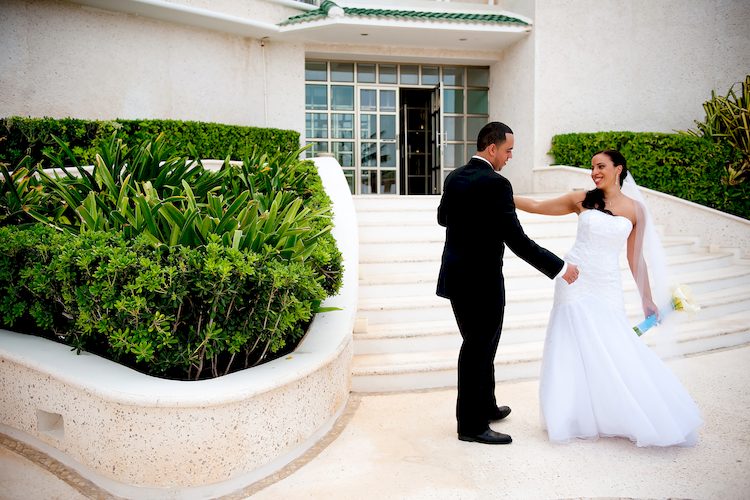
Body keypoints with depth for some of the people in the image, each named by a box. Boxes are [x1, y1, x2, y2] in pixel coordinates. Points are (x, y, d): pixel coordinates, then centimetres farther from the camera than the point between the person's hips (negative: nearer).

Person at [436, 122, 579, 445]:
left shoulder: (454, 178, 6)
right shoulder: (495, 184, -19)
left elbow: (443, 218, 23)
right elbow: (517, 240, -22)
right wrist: (559, 268, -15)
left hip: (455, 278, 8)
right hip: (482, 282, -8)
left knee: (478, 347, 22)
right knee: (478, 350, 4)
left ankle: (485, 407, 38)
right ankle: (472, 426, 17)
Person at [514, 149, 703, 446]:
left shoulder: (634, 209, 4)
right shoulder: (582, 200, 2)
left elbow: (635, 256, 8)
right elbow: (537, 207, 9)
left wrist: (648, 298, 9)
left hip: (607, 289, 0)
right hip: (576, 284, 0)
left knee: (616, 353, -2)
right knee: (575, 351, 4)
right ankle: (576, 418, 18)